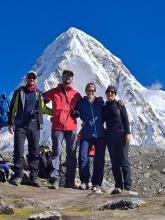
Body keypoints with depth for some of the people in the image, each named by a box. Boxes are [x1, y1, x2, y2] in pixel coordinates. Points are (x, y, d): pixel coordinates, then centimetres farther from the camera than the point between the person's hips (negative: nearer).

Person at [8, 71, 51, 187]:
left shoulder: (39, 94, 16)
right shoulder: (19, 92, 9)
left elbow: (43, 108, 24)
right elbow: (12, 108, 10)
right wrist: (11, 123, 4)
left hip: (34, 125, 2)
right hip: (20, 125, -2)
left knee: (35, 152, 1)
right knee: (19, 151, -6)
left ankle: (34, 176, 6)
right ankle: (18, 175, 2)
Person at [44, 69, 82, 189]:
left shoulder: (76, 94, 12)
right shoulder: (53, 92, 9)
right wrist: (52, 113, 5)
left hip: (72, 127, 2)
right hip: (57, 127, -2)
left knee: (71, 153, 3)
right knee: (57, 152, -7)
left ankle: (70, 180, 9)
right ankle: (55, 179, -6)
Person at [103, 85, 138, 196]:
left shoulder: (119, 105, 6)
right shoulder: (104, 108, 16)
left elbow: (126, 119, 0)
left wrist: (128, 133, -9)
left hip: (121, 135, -4)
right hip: (110, 136, 4)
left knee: (124, 161, -10)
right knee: (115, 163, 1)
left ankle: (128, 187, -13)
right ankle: (118, 186, 3)